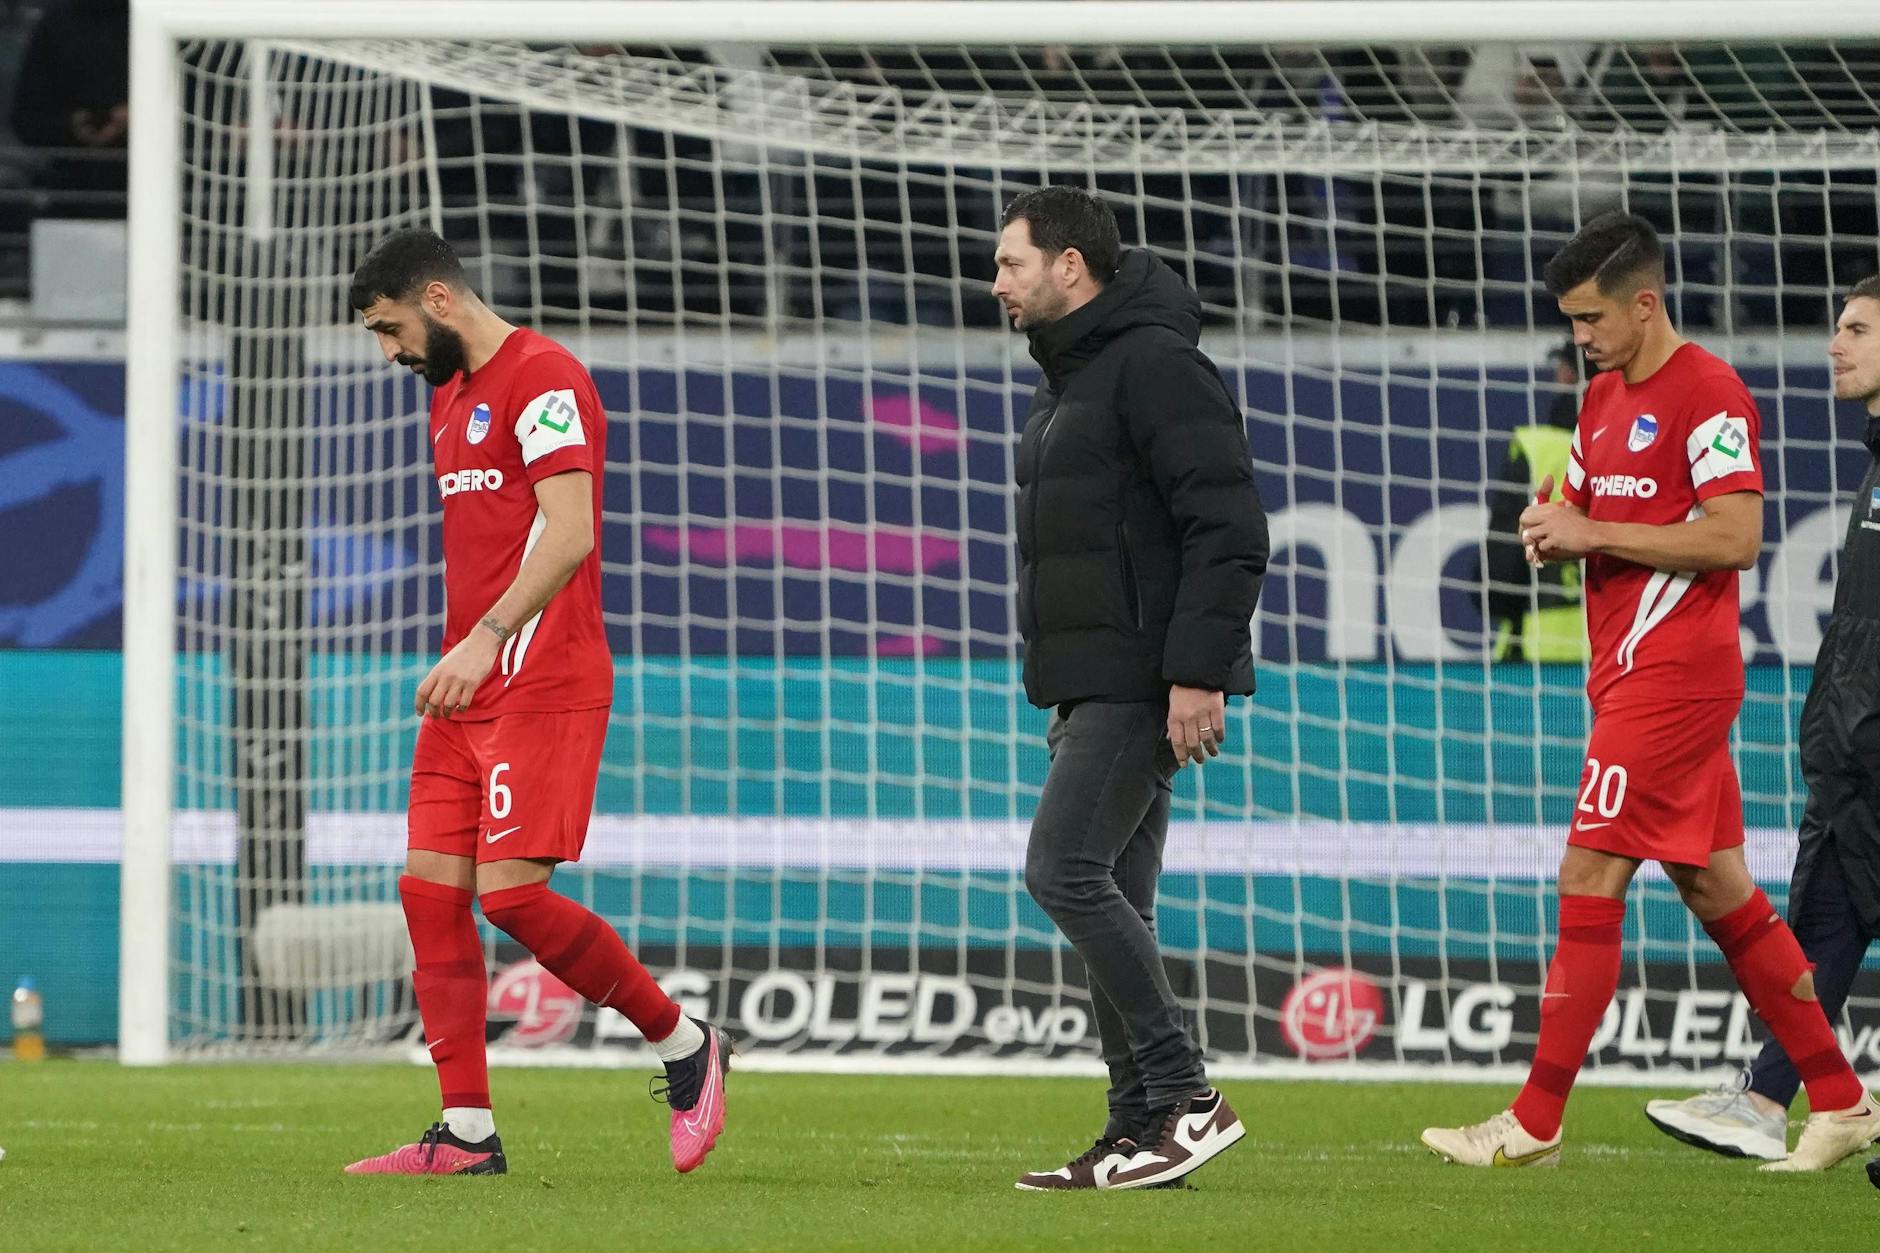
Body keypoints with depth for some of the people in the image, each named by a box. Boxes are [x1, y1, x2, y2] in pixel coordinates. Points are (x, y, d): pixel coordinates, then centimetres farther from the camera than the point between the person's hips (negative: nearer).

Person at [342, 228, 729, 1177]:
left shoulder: (541, 379, -11)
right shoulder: (451, 395, 19)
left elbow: (569, 532, -21)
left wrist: (485, 640, -28)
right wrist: (458, 659, 19)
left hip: (541, 688, -10)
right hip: (467, 693, 10)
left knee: (510, 892, -15)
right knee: (430, 889, 1)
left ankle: (685, 1047, 3)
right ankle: (466, 1133, 2)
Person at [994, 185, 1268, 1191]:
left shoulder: (1153, 363, -13)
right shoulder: (1069, 378, 20)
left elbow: (1228, 527, -19)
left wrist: (1199, 673, -24)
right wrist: (1066, 699, 22)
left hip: (1144, 684, -10)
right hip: (1095, 688, 10)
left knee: (1065, 869, -17)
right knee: (1109, 899, 8)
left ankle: (1188, 1100, -15)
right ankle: (1143, 1128, 9)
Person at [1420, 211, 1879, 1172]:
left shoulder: (1707, 394, -12)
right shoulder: (1604, 400, 17)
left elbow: (1735, 537, -20)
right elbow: (1581, 516, 24)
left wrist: (1593, 532, -18)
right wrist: (1552, 535, 0)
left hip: (1672, 682, -10)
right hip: (1629, 679, 10)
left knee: (1589, 884, -11)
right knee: (1719, 893, 10)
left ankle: (1536, 1122, -9)